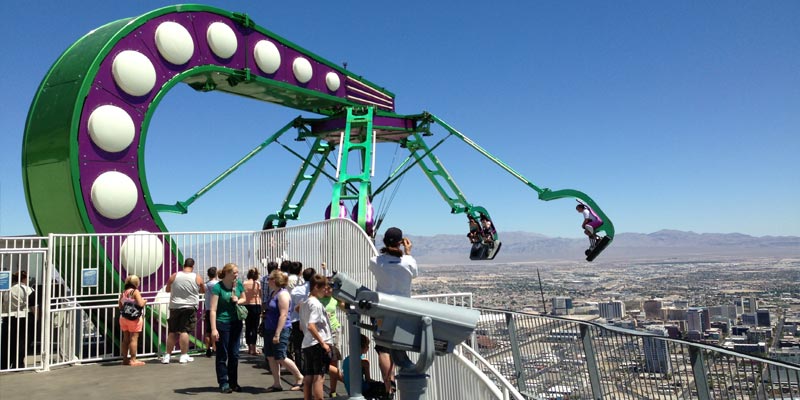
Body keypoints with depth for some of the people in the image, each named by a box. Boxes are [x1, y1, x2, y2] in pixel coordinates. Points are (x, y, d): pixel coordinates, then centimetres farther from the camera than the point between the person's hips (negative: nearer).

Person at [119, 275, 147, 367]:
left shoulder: (123, 292, 8)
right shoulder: (135, 291, -13)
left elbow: (120, 306, 13)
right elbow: (140, 304, -22)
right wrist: (144, 301, -1)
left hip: (123, 318, 7)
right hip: (134, 318, -7)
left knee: (125, 339, 14)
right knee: (134, 339, -2)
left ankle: (125, 359, 20)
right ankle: (133, 360, 0)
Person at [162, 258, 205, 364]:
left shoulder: (174, 276, -2)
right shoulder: (197, 278, -4)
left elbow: (167, 290, 11)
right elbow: (203, 290, 11)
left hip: (175, 307, 2)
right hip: (189, 307, -2)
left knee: (172, 332, 9)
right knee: (184, 331, 1)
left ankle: (167, 356, 12)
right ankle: (184, 356, 2)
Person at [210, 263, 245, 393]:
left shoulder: (239, 285, 1)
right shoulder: (218, 287, -14)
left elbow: (244, 299, 18)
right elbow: (213, 309, -16)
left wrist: (238, 301, -6)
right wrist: (213, 329, -21)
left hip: (236, 323, 5)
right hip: (222, 323, -5)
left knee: (234, 354, 12)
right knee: (222, 355, 4)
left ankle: (233, 382, 24)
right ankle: (223, 383, 14)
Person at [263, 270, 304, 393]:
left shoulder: (283, 294, -16)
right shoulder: (274, 293, 13)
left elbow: (283, 315, -22)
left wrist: (277, 334, -24)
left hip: (280, 330, -10)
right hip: (269, 329, 10)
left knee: (280, 358, -7)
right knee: (270, 357, 8)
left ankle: (299, 377, 11)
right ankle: (277, 384, 16)